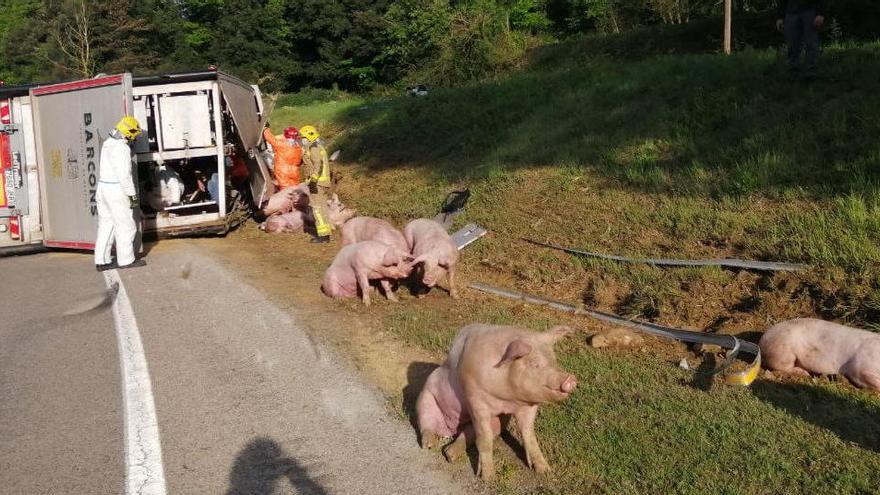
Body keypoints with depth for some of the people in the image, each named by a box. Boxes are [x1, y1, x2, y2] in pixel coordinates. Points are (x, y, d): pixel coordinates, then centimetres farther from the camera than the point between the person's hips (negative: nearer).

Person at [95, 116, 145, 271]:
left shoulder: (108, 143, 12)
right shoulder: (121, 148, -18)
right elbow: (124, 175, -21)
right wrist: (133, 196, -17)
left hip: (102, 188, 9)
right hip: (116, 192, -9)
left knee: (105, 225, 12)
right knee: (126, 226, 1)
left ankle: (101, 261, 14)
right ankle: (126, 260, 8)